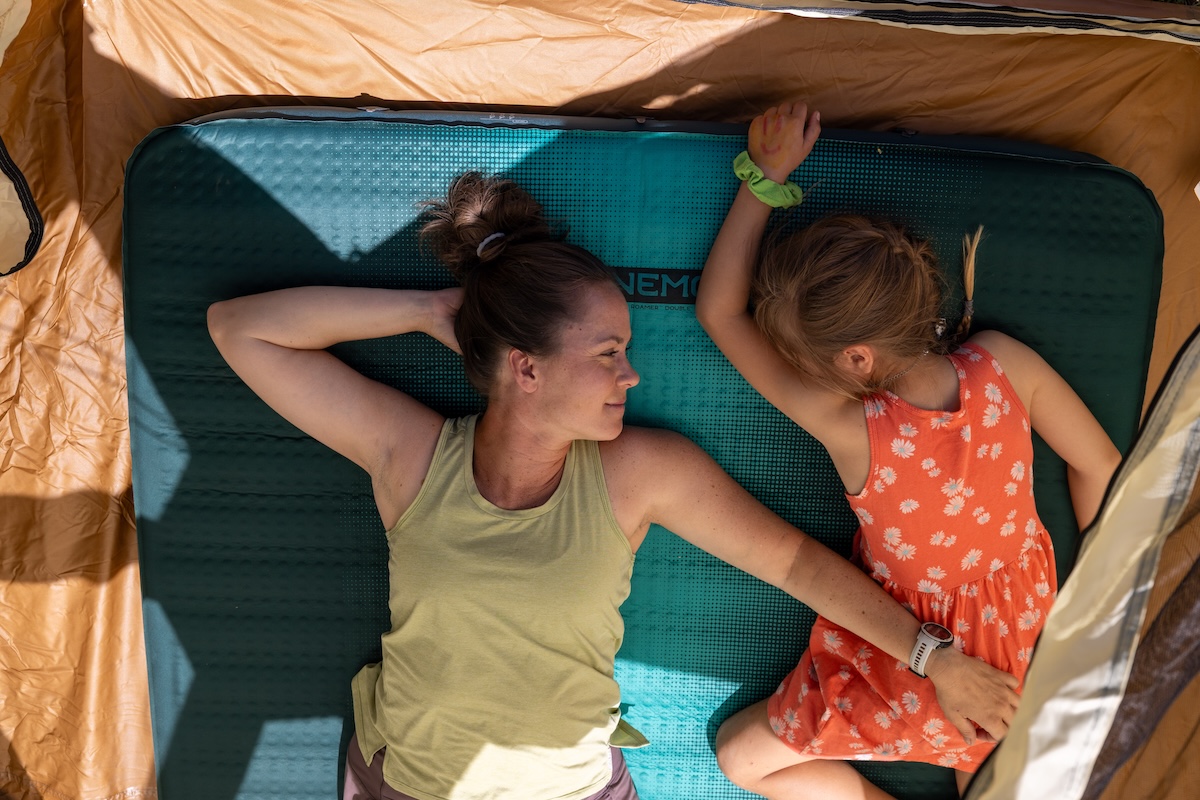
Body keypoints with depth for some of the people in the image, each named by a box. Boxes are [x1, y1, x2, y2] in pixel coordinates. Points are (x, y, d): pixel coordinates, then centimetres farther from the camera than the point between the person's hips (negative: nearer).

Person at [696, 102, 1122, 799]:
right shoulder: (1004, 362, -25)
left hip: (914, 655, -5)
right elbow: (1100, 465, -7)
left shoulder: (848, 428, -35)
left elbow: (719, 310, -24)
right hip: (1022, 632, 6)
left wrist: (764, 179, -22)